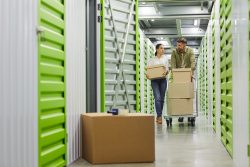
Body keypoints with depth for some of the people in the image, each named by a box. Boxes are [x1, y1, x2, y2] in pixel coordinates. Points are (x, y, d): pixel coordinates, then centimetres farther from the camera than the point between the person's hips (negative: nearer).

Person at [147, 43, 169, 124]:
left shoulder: (165, 58, 9)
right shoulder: (152, 59, 5)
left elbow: (167, 69, 5)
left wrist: (166, 72, -19)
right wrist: (147, 74, -20)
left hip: (163, 80, 2)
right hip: (154, 80, -2)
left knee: (162, 99, 5)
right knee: (157, 98, -15)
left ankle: (158, 116, 17)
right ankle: (159, 116, -15)